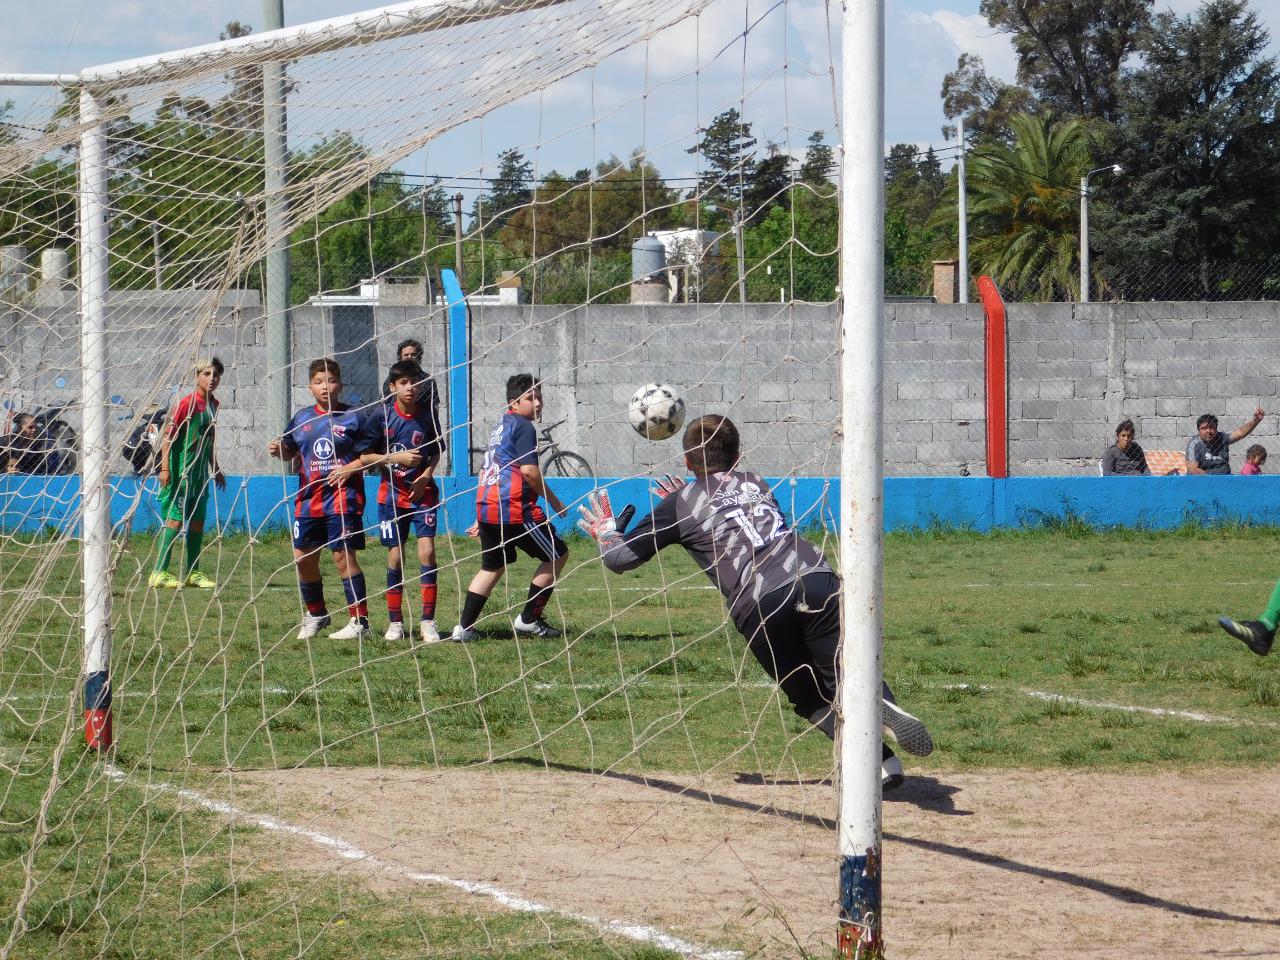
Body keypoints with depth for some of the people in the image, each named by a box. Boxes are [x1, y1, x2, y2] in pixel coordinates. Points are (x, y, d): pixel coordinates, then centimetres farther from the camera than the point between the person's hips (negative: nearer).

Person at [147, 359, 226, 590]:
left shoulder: (213, 405, 12)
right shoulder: (186, 403, -12)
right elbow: (168, 435, -14)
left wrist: (216, 470, 28)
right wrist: (165, 468, -20)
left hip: (200, 472, 8)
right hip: (181, 471, -8)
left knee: (197, 521, 10)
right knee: (176, 519, -11)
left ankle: (192, 572, 19)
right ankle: (159, 572, -10)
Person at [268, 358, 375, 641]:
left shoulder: (353, 418, -2)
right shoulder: (302, 418, 11)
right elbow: (291, 451, 21)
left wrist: (350, 469, -15)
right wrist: (279, 450, 0)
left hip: (342, 498, -5)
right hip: (308, 499, 5)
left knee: (343, 555, -10)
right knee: (303, 557, 8)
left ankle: (360, 622, -8)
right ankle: (315, 613, 29)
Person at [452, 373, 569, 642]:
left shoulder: (500, 428, 21)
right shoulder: (523, 427, -8)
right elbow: (529, 471, -18)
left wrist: (482, 518, 31)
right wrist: (553, 500, -6)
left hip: (486, 508, 9)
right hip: (514, 509, -9)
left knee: (492, 567, 21)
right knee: (557, 554, 6)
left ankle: (464, 627, 12)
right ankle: (529, 619, 7)